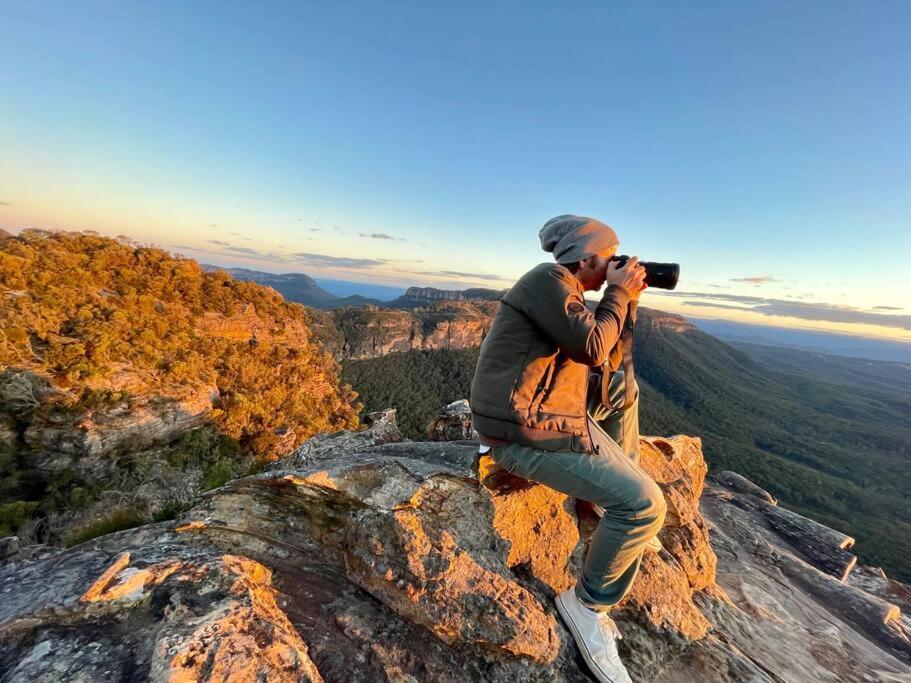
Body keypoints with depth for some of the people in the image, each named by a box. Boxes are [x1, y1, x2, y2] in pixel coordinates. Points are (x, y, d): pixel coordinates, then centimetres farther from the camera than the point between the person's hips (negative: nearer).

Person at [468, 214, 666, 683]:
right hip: (526, 432, -10)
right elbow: (592, 347, -19)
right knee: (644, 505, -9)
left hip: (539, 410, 10)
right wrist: (619, 294, -4)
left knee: (623, 389, 23)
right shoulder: (548, 279, -13)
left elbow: (606, 360, 17)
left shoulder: (564, 291, 17)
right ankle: (588, 605, 12)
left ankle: (611, 492, 29)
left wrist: (627, 300, 12)